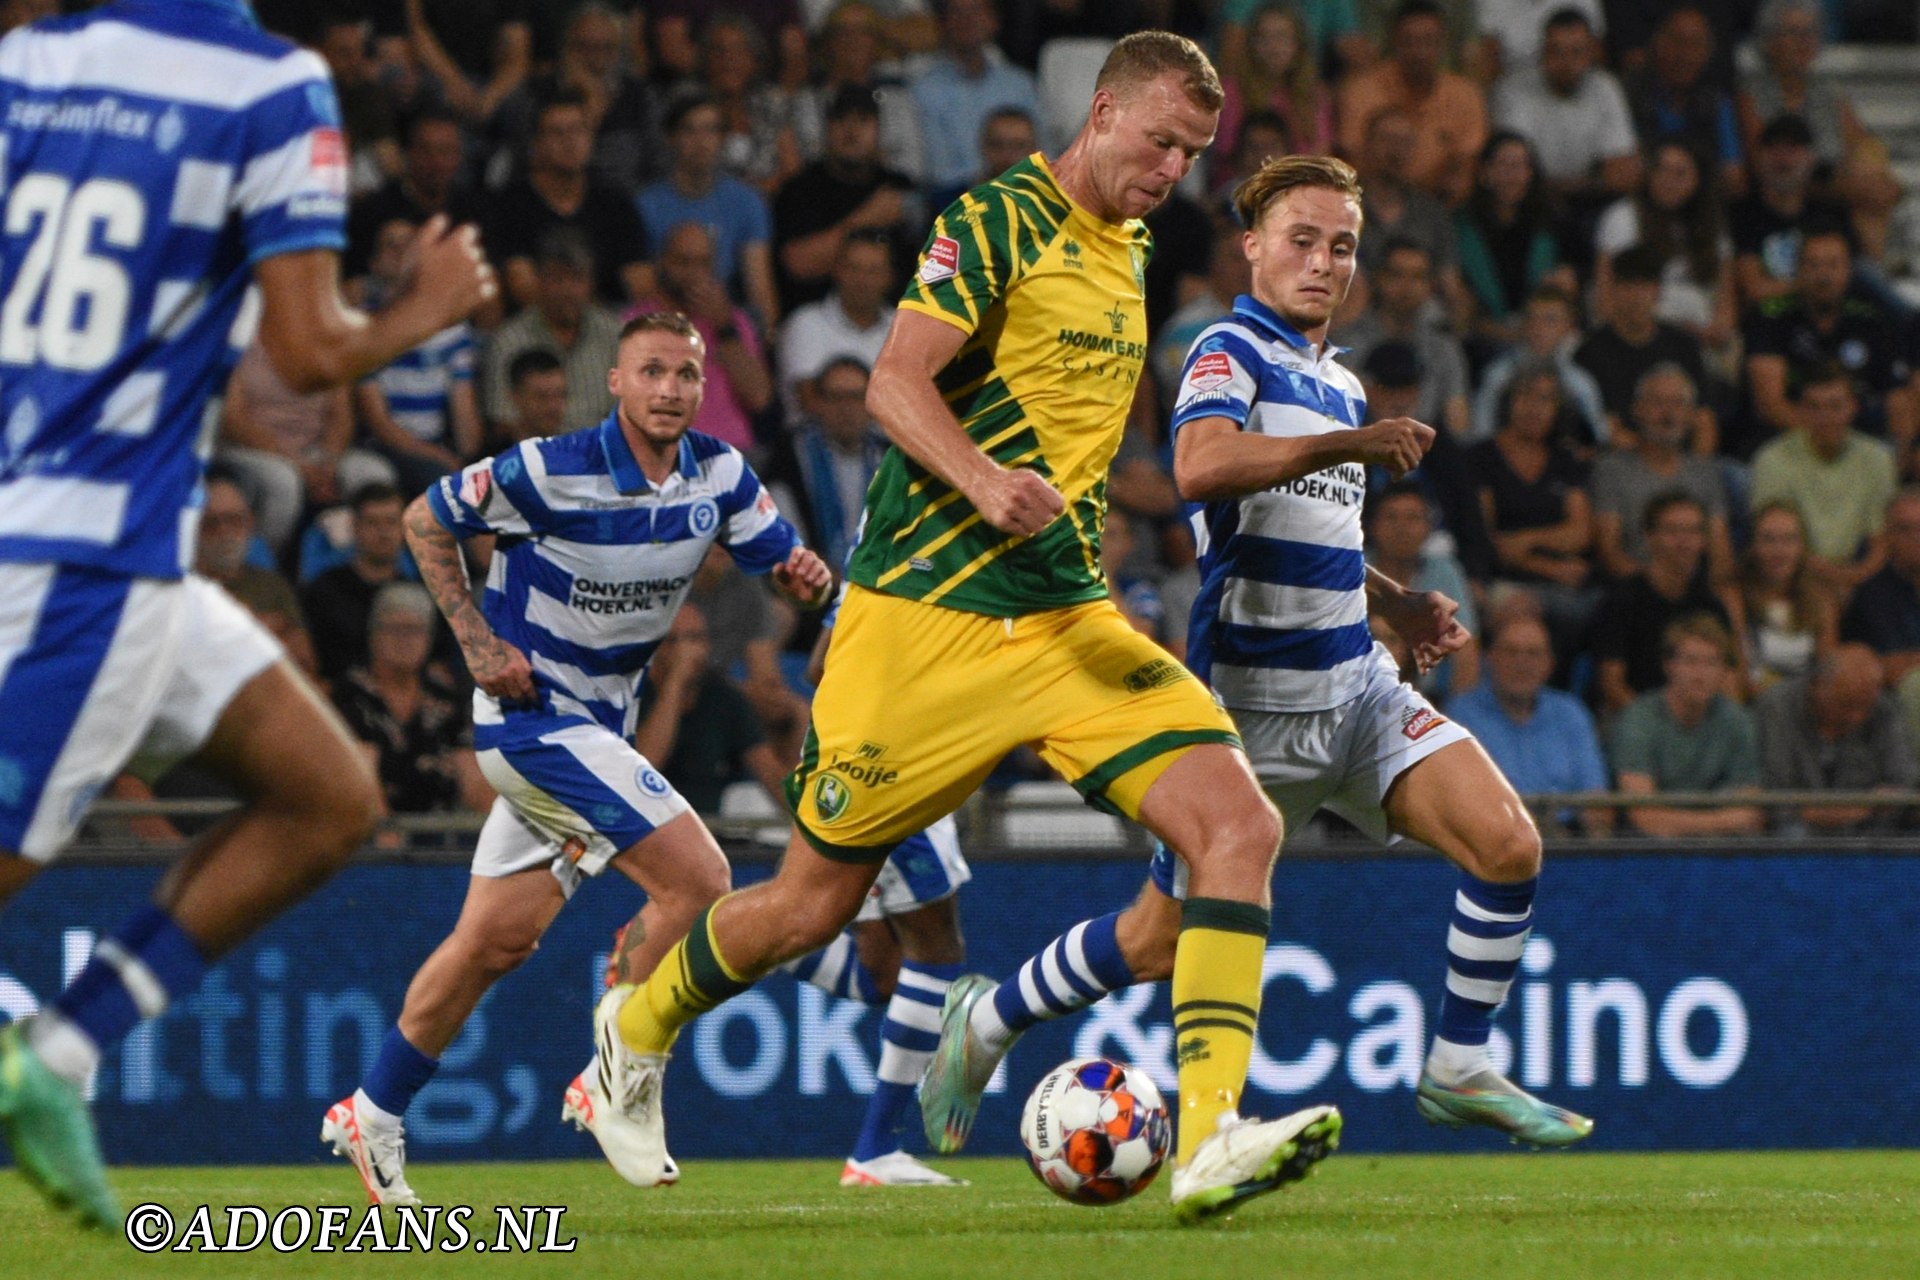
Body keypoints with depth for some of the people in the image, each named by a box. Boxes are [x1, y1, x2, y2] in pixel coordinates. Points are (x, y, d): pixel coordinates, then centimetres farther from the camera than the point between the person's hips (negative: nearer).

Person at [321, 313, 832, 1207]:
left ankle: (373, 1114, 23)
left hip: (600, 725, 7)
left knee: (497, 941, 11)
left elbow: (786, 562, 1)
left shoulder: (718, 477, -2)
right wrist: (479, 643, -14)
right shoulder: (553, 472, -18)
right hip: (535, 719, -7)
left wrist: (807, 575, -24)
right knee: (697, 879, -17)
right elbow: (425, 520, -7)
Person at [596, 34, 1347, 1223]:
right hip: (925, 618, -7)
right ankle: (639, 1028, 34)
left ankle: (1209, 1141, -23)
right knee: (815, 903, 4)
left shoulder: (1130, 251, 16)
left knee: (1242, 825, -16)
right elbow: (896, 381, -21)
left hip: (1067, 619, 7)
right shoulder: (999, 221, -9)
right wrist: (982, 479, -37)